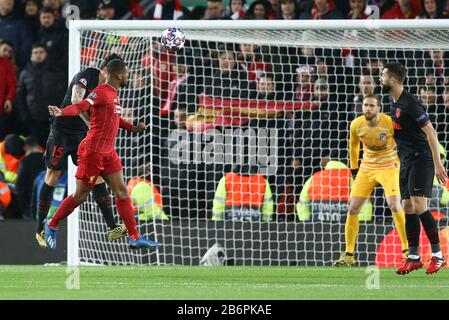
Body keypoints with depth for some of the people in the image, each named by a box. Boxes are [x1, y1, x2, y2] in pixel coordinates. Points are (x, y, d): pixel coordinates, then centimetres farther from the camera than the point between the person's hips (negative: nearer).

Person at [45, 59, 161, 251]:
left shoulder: (113, 94, 15)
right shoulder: (101, 93, -14)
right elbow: (81, 106, -30)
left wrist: (133, 128, 27)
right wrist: (62, 112, -48)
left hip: (108, 153, 9)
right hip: (92, 152, -9)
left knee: (122, 192, 3)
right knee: (81, 195, 0)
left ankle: (135, 238, 3)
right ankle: (52, 226, 18)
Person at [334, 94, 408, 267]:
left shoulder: (389, 123, -20)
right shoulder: (356, 125, -8)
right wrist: (354, 169, 14)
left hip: (389, 167, -4)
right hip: (366, 168, 4)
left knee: (394, 205, -22)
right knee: (353, 208, -3)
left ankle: (407, 249, -13)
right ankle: (349, 255, 6)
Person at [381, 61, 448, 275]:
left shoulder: (409, 103, -16)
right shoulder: (394, 104, 12)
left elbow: (430, 132, -19)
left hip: (421, 159, -9)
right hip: (407, 161, 9)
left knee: (419, 206, -16)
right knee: (408, 207, 6)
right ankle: (413, 258, 10)